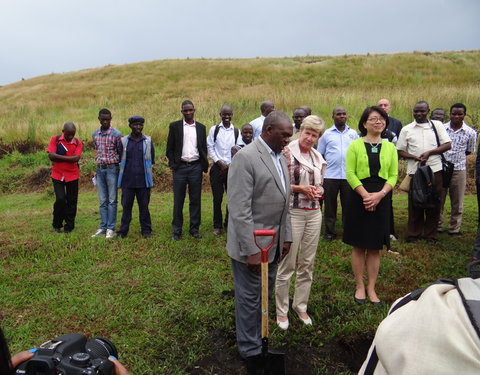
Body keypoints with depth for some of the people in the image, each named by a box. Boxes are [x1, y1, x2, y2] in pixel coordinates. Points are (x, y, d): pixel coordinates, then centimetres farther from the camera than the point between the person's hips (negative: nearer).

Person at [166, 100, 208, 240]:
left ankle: (194, 229, 17)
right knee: (178, 201, 2)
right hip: (180, 167, -1)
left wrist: (204, 166, 3)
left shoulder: (201, 127, 10)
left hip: (196, 167, 2)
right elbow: (170, 148, 5)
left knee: (196, 200, 6)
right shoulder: (174, 126, 4)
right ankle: (176, 231, 12)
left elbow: (204, 148, 12)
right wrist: (172, 164, -3)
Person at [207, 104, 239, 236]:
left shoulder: (236, 131, 4)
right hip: (217, 167, -1)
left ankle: (229, 223, 20)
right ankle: (217, 225, 14)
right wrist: (220, 163, -7)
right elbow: (210, 148, 0)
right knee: (217, 198, 2)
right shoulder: (214, 129, 3)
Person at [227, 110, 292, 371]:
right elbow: (239, 210, -21)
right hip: (251, 245, -7)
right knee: (250, 298, 8)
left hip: (273, 244, 8)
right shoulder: (245, 158, -17)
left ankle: (257, 338, 37)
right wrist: (252, 250, -21)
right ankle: (251, 352, 27)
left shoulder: (280, 157, 9)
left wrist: (286, 237, 13)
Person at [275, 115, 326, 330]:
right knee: (287, 264, 2)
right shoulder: (287, 153, -9)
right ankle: (281, 311, 19)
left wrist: (318, 191, -2)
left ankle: (301, 306, 31)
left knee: (307, 264, 14)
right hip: (292, 213, -6)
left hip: (314, 213, 6)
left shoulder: (318, 158, 11)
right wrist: (300, 188, -18)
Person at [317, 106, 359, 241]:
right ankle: (330, 232, 16)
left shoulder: (353, 133, 10)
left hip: (349, 176, 1)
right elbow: (320, 155, 7)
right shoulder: (326, 134, 6)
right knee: (330, 206, 5)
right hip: (330, 176, -1)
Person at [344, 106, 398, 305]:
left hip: (381, 199, 3)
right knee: (358, 246, 5)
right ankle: (359, 286, 18)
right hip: (358, 198, -2)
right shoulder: (355, 145, 0)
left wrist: (379, 194, -13)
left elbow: (393, 176, 4)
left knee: (375, 247, 8)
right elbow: (350, 174, -7)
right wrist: (365, 195, -17)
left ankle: (371, 288, 20)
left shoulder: (390, 147, 8)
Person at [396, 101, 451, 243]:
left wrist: (429, 152, -11)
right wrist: (415, 157, -13)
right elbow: (400, 151, 5)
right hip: (414, 171, 0)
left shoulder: (437, 125, 7)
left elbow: (448, 145, 3)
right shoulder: (407, 129, 6)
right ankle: (413, 234, 16)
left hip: (435, 169, 1)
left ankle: (431, 234, 19)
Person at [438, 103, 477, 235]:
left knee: (457, 202, 8)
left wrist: (456, 158, 3)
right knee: (438, 200, 7)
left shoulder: (471, 133, -1)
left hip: (459, 170, 0)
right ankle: (437, 227, 20)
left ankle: (454, 229, 20)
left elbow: (469, 151, 11)